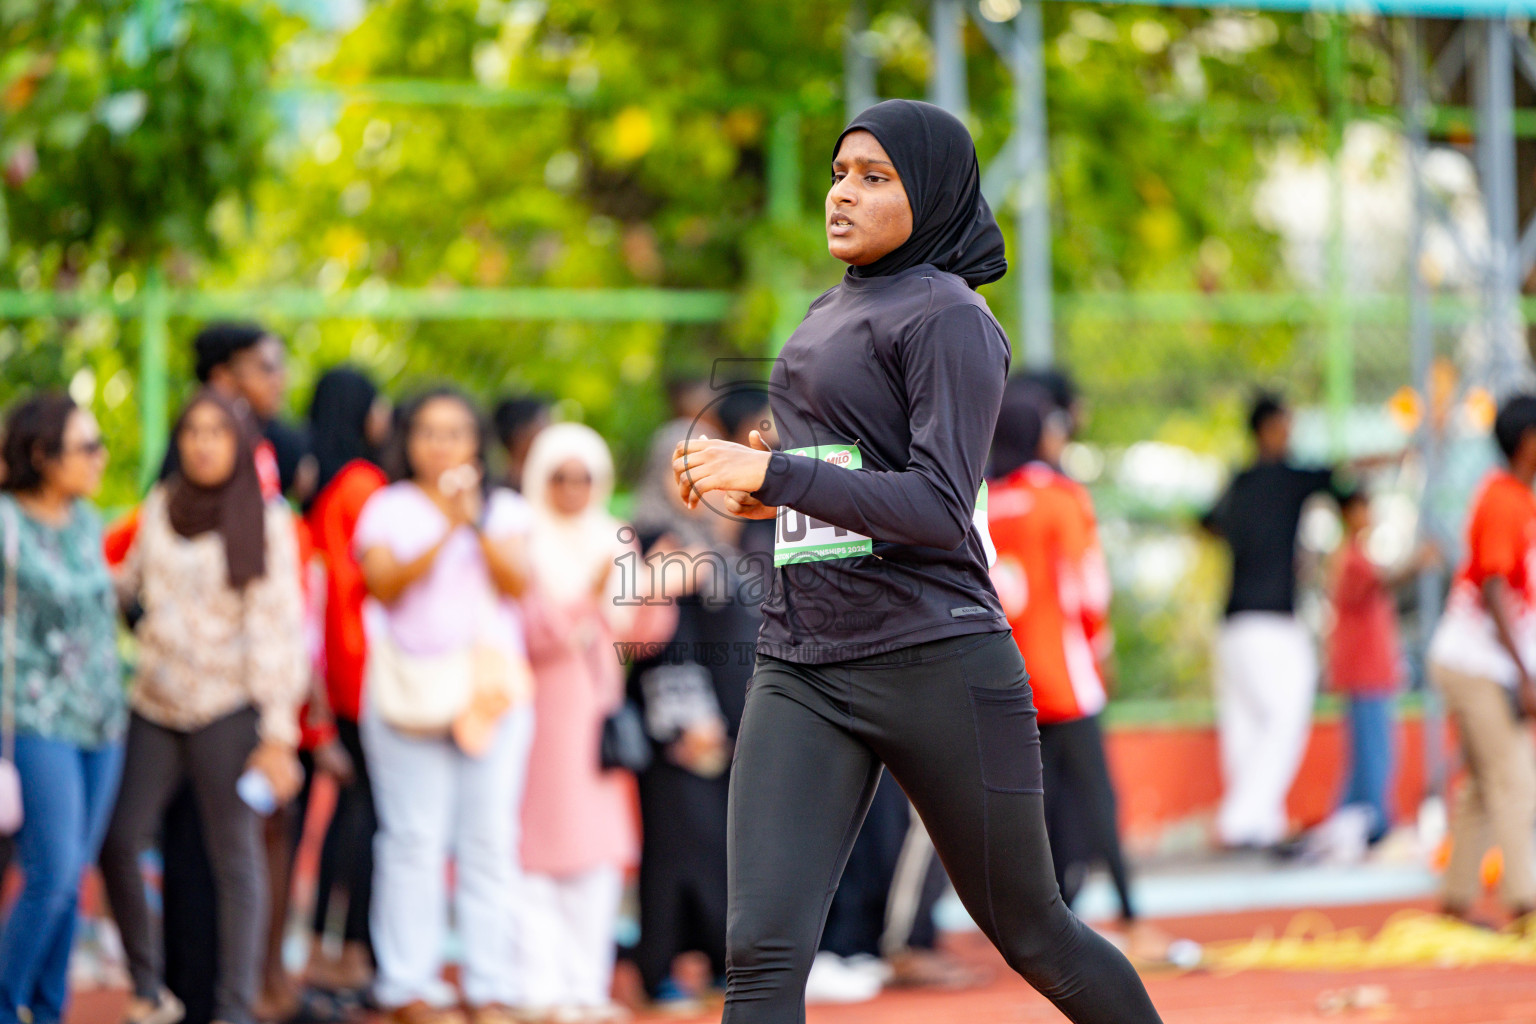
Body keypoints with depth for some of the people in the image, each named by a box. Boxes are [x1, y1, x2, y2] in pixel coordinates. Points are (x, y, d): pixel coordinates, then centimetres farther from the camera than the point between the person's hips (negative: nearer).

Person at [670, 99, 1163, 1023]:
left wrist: (771, 473, -21)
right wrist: (756, 494, 13)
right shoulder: (830, 315, 19)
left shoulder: (950, 319, -7)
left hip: (937, 667, -7)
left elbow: (940, 508, -18)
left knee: (1033, 937, 8)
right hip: (802, 672, 7)